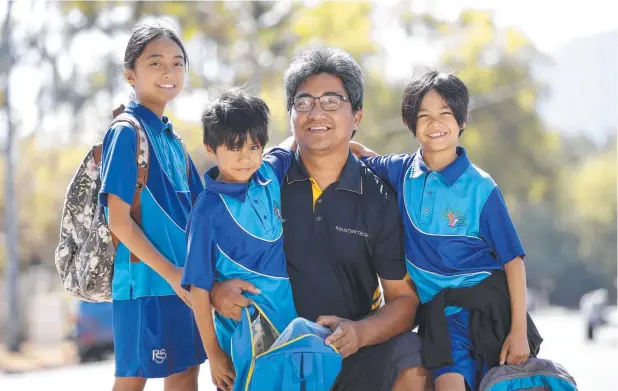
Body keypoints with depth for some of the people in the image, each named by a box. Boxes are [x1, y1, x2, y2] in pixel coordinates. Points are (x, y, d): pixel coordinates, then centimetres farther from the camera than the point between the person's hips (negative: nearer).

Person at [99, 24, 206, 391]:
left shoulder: (172, 137, 14)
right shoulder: (126, 132, -9)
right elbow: (119, 220, -15)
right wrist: (169, 272, -16)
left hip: (184, 281, 8)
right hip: (145, 279, -8)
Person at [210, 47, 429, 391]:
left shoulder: (380, 199, 3)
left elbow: (404, 298, 3)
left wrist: (360, 332, -16)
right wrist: (216, 290, -13)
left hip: (354, 351, 1)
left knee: (413, 359, -27)